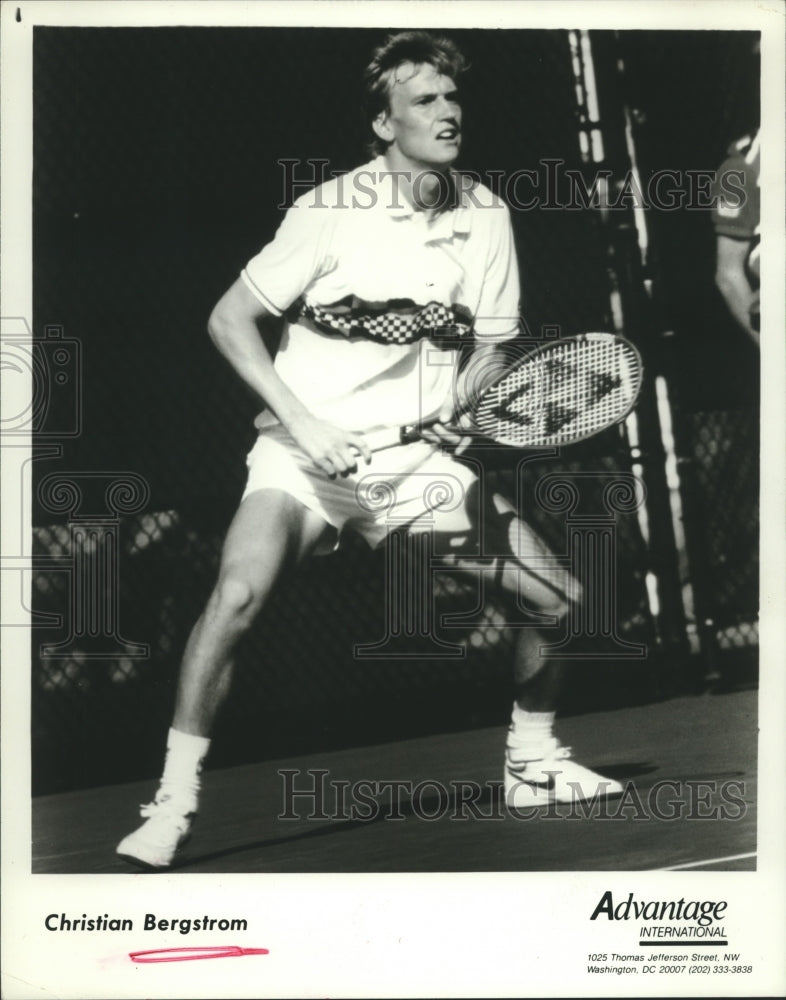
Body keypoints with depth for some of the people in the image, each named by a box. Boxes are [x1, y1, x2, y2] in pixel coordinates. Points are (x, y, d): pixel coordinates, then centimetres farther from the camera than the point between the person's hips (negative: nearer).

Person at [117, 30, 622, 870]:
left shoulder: (485, 214, 3)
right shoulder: (331, 212, -11)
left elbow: (491, 344, 10)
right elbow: (229, 318, -7)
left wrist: (464, 407, -12)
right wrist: (303, 421, -18)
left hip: (422, 460, 5)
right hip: (308, 453, -5)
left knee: (561, 597, 0)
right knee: (239, 589, -30)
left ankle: (530, 765, 25)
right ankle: (172, 806, -21)